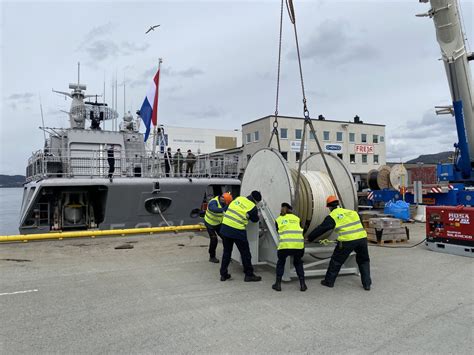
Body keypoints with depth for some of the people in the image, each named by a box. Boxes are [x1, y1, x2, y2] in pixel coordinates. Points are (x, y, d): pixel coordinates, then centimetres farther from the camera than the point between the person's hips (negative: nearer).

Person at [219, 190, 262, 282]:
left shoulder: (239, 198, 9)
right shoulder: (253, 207, -4)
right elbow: (255, 220, 11)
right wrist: (256, 214, 33)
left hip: (225, 227, 6)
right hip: (237, 231, -5)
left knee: (226, 252, 18)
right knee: (245, 253, 10)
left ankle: (223, 274, 24)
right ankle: (249, 275, 19)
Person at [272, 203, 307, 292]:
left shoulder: (278, 219, 17)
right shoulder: (297, 218, 21)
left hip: (285, 244, -2)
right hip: (299, 244, 2)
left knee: (280, 263, 21)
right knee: (298, 263, 24)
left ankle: (278, 284, 19)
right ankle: (302, 284, 20)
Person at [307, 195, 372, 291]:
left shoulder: (332, 216, 4)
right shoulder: (352, 212, 19)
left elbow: (321, 229, 7)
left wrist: (309, 238, 18)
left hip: (347, 241, -4)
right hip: (362, 238, 5)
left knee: (336, 261, 13)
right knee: (363, 261, 23)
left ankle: (329, 281, 24)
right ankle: (367, 284, 22)